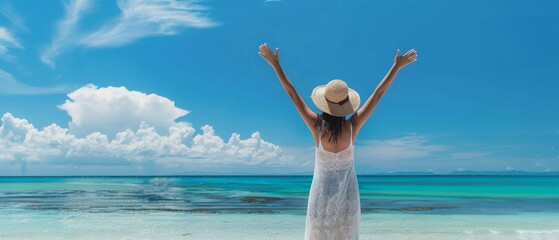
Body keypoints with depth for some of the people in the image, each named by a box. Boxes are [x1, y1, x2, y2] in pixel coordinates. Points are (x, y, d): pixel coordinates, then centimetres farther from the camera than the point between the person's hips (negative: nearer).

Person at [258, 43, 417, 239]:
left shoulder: (317, 126, -21)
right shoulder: (352, 127, -18)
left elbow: (292, 93, -16)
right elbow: (378, 93, -12)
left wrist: (275, 64, -10)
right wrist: (397, 66, -4)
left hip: (322, 192, -1)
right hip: (347, 194, 1)